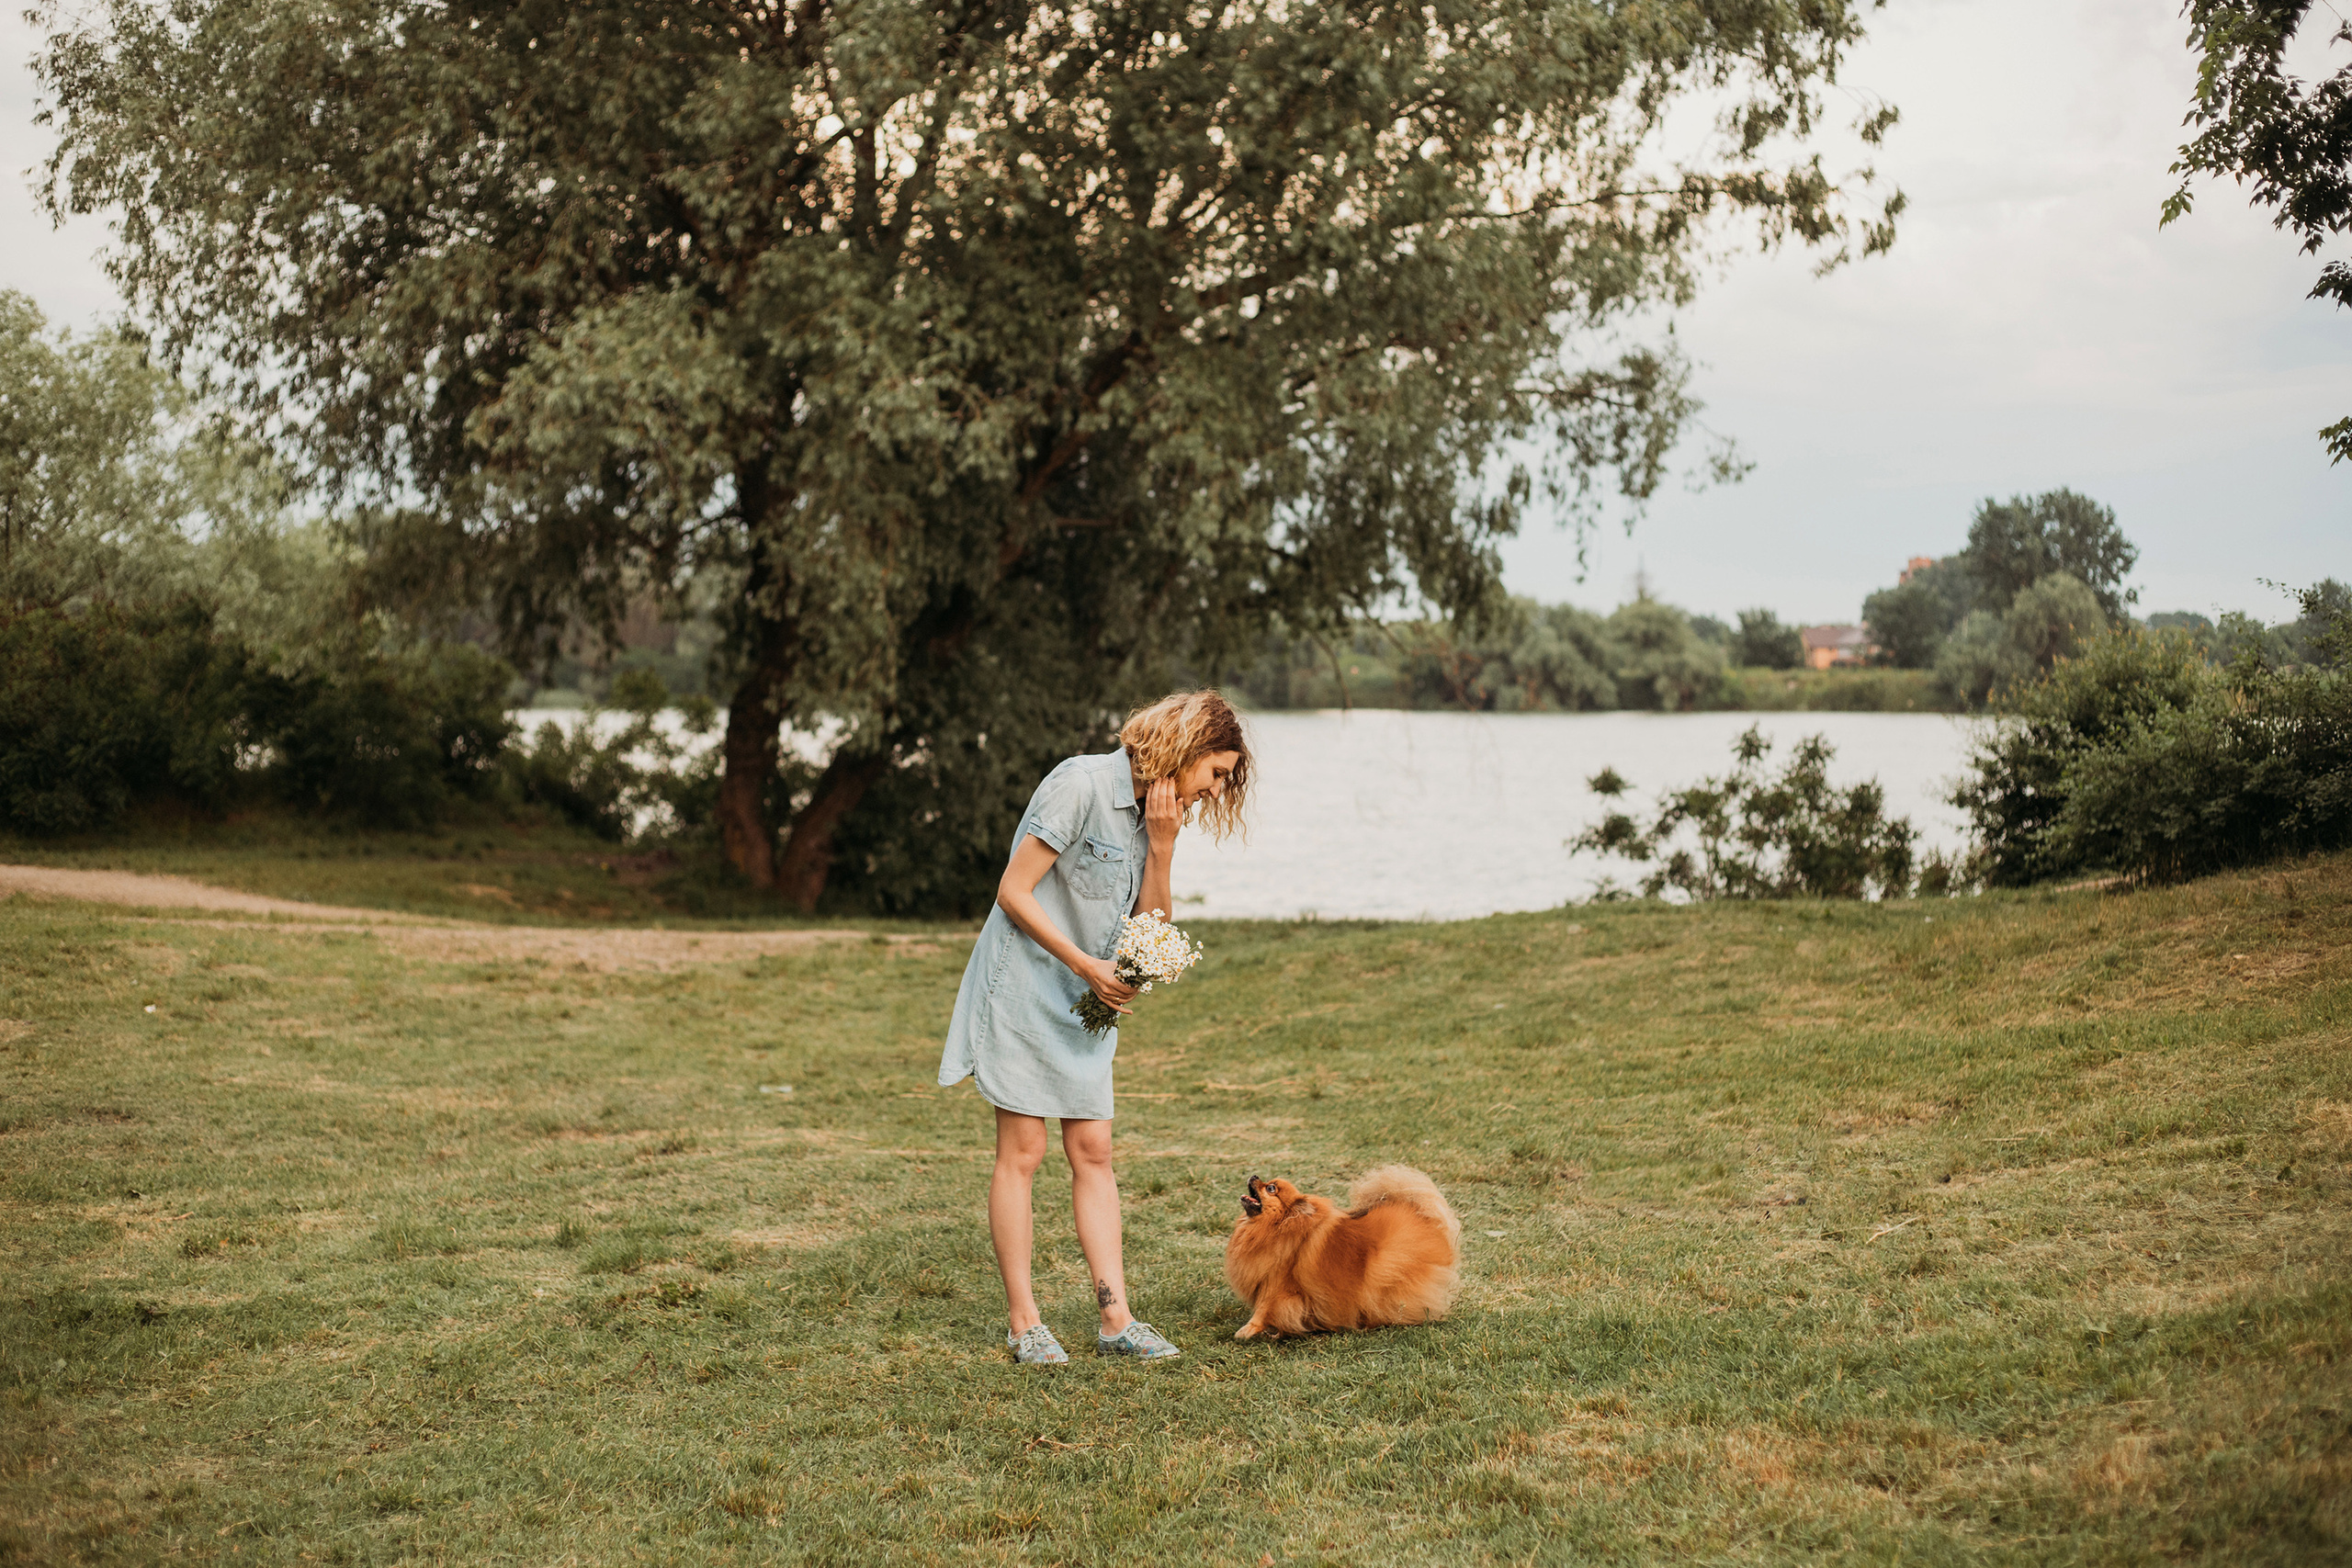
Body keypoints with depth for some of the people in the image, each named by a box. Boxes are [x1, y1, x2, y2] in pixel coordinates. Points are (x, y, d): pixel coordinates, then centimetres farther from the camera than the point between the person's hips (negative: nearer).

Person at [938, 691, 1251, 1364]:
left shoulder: (1155, 809, 9)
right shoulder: (1082, 786, -17)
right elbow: (1013, 893, -18)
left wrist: (1161, 845, -7)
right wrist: (1088, 966, -19)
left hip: (1086, 1002, 8)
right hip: (1024, 984, -8)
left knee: (1092, 1151, 4)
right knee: (1022, 1152, -3)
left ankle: (1115, 1319, 4)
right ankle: (1022, 1321, 3)